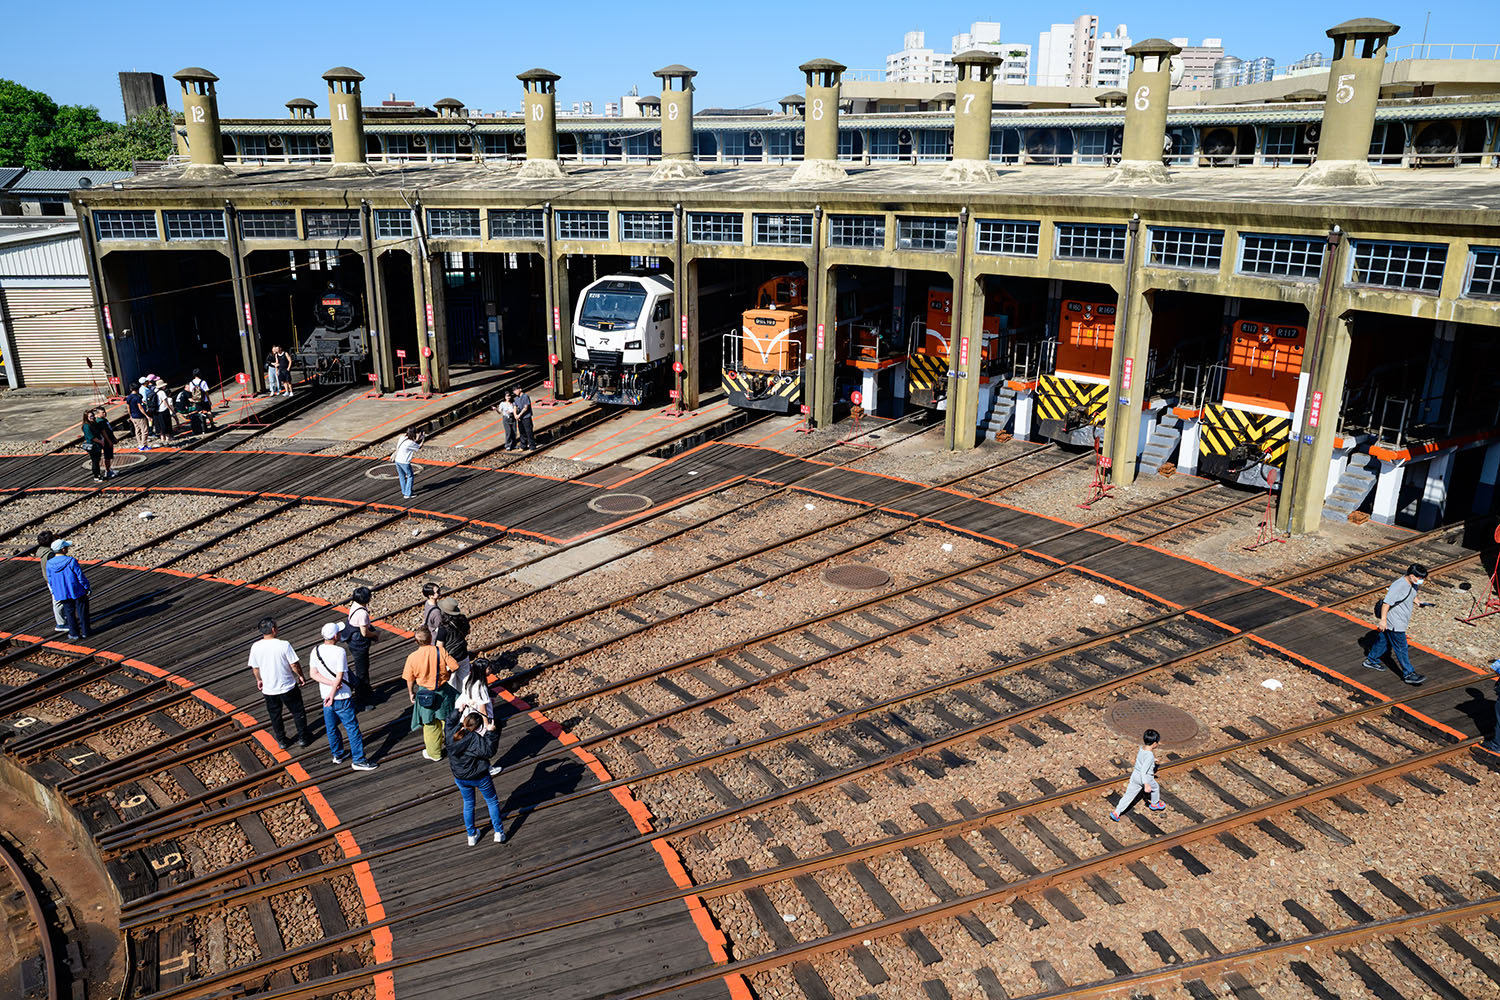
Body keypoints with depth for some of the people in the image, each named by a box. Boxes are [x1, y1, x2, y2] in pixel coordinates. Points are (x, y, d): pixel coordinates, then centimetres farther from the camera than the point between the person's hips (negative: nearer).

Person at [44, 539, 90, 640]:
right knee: (82, 612, 11)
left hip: (62, 594, 3)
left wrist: (55, 594, 15)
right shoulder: (71, 561, -20)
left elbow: (50, 581, 3)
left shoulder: (49, 564, -7)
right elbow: (80, 577, -15)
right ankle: (85, 632, 17)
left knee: (70, 613, 15)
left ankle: (74, 633, 21)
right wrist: (87, 588, -2)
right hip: (77, 591, -3)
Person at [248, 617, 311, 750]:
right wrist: (300, 676, 3)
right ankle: (303, 738, 25)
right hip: (288, 687, -3)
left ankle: (281, 741, 32)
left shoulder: (255, 647, -12)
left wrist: (259, 680, 19)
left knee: (275, 715, 21)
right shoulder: (284, 645, -22)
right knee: (298, 712, 16)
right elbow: (294, 665, -15)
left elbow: (255, 668, 1)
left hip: (268, 688, 3)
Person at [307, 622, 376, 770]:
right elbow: (339, 677, -20)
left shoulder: (315, 651, -2)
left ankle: (337, 755, 35)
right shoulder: (339, 652, -21)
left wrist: (331, 683, -10)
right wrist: (332, 695, -10)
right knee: (352, 728, 3)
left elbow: (313, 673, -3)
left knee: (331, 728, 20)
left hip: (326, 696, 6)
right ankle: (359, 760, 7)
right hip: (342, 697, -6)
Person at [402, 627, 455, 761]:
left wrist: (411, 693, 12)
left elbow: (410, 679, -5)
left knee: (430, 724, 15)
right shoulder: (440, 651, -17)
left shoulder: (413, 657, -16)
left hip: (425, 693, -1)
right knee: (445, 720, 21)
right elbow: (453, 667, -10)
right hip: (443, 691, 1)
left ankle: (434, 753, 28)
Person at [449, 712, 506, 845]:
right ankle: (499, 833, 24)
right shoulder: (475, 739, -30)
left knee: (468, 804, 26)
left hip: (460, 778, 5)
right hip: (479, 777, -5)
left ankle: (471, 836, 36)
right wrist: (489, 733, -24)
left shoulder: (453, 734, -13)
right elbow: (489, 752, -24)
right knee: (492, 801, 18)